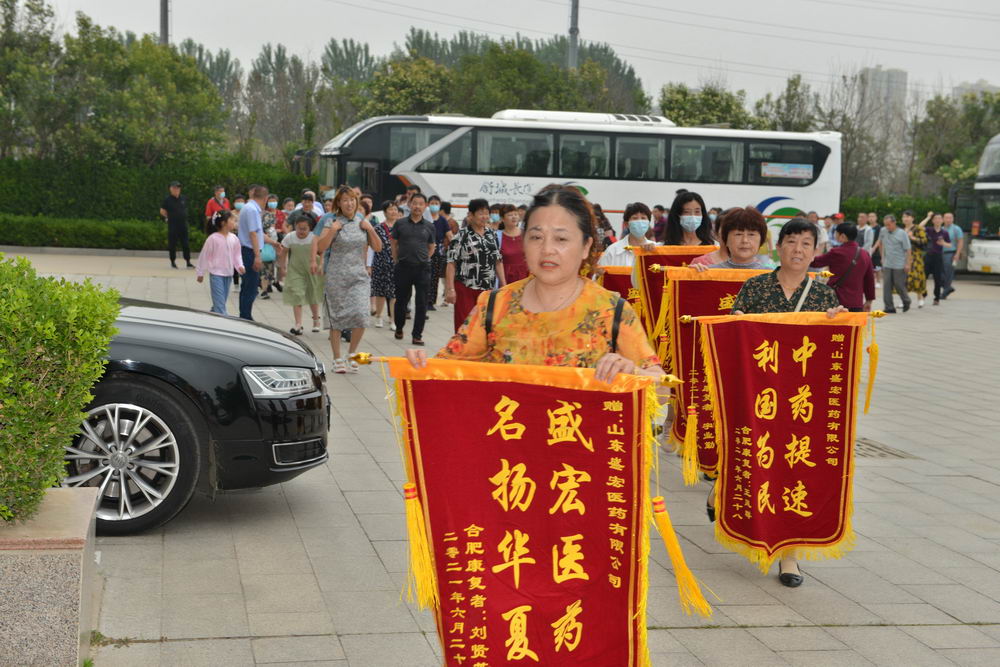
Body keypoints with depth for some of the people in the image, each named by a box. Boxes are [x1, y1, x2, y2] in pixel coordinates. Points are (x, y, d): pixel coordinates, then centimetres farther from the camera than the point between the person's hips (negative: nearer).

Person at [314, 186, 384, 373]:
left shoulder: (363, 222, 10)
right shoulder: (332, 222, 0)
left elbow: (378, 248, 10)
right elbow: (321, 247, -9)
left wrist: (371, 229, -2)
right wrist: (332, 230, -17)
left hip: (360, 276, 2)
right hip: (336, 276, -2)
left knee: (361, 315, -11)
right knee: (336, 318, 2)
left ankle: (352, 354, 9)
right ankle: (337, 359, 13)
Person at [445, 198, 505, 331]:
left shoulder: (492, 235, 12)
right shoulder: (461, 236, -5)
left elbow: (498, 261, 16)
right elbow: (451, 263, -8)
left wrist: (504, 285, 10)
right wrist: (450, 289, -15)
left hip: (487, 289, 5)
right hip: (465, 289, -5)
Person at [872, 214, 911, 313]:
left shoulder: (902, 234, -7)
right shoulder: (883, 231, 4)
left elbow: (908, 250, -7)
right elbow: (880, 243, 23)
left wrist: (907, 264, -12)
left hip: (899, 265, -4)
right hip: (887, 265, 4)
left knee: (899, 285, 3)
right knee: (886, 286, -1)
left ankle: (906, 302, 28)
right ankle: (889, 307, 4)